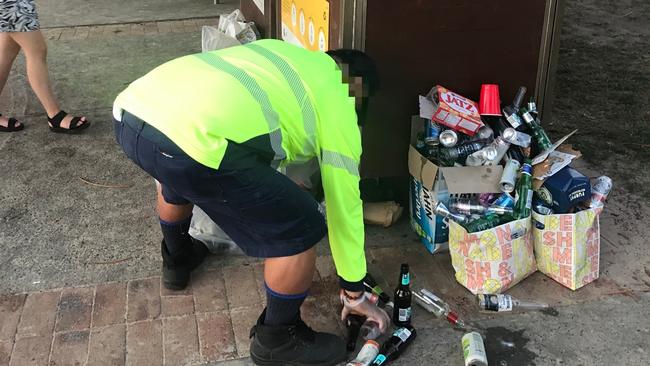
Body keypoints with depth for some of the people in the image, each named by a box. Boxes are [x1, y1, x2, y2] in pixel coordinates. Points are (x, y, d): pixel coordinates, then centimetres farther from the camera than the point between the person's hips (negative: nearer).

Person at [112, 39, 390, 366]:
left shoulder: (283, 54, 33)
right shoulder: (337, 105, 15)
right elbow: (344, 206, 20)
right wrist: (354, 292, 31)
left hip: (130, 111, 9)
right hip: (195, 140, -8)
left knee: (177, 174, 42)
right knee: (300, 233, 8)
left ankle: (176, 259, 65)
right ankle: (279, 340, 29)